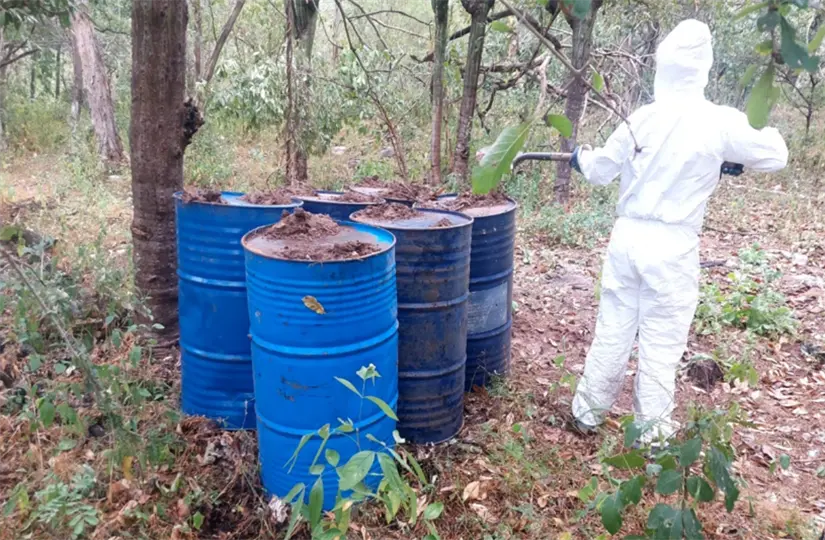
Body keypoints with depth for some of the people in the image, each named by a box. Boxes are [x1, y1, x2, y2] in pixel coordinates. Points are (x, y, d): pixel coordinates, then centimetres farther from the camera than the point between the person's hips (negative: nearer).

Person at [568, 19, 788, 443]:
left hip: (627, 237, 3)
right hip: (672, 247, -3)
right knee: (661, 341, 8)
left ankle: (588, 411, 28)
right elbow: (776, 156, 1)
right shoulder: (720, 122, -10)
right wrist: (731, 159, 17)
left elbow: (599, 172, 8)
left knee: (612, 329, 14)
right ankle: (651, 430, 20)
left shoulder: (641, 119, -2)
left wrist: (581, 156, 30)